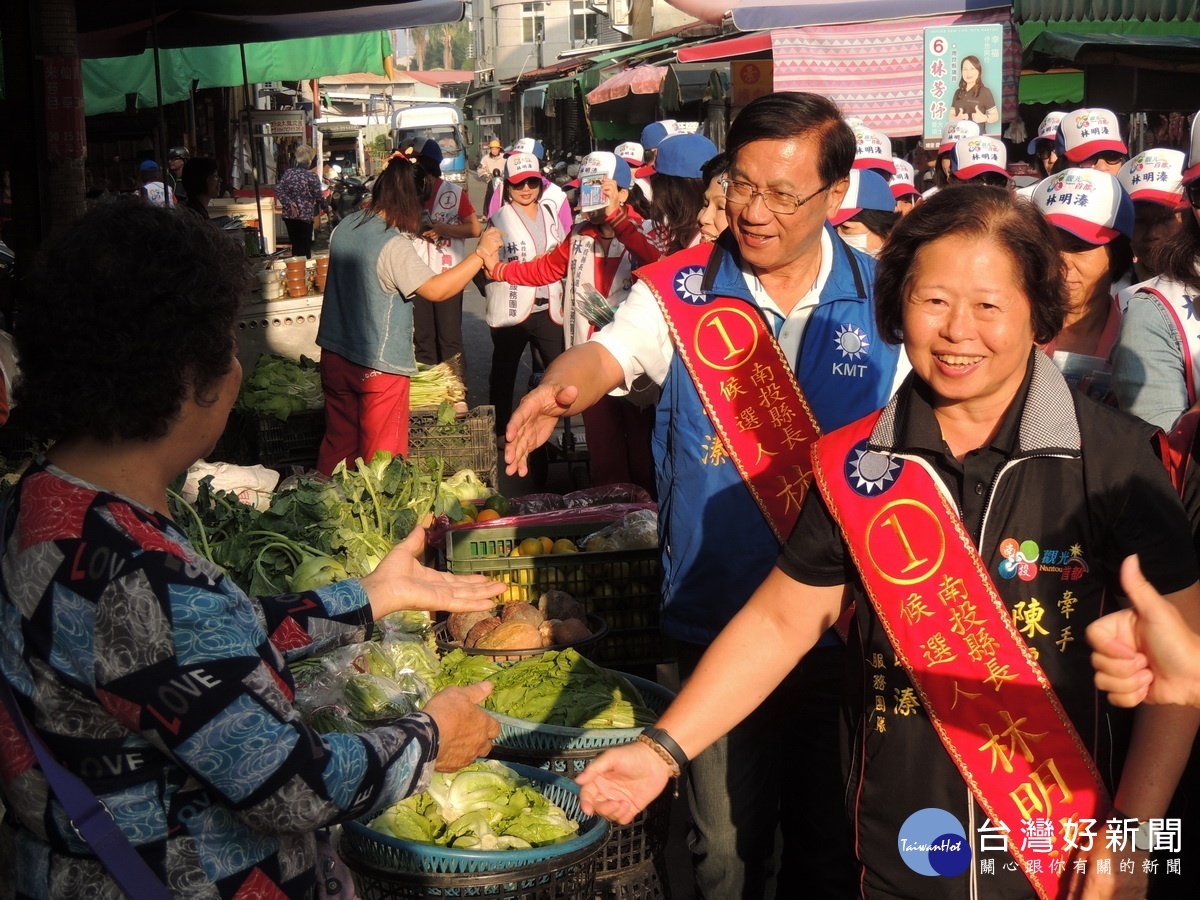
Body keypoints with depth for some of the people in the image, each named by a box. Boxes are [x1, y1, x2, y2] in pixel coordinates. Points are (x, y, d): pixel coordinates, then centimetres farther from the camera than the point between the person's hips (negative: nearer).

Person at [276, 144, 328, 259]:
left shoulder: (288, 173, 5)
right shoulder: (312, 176, -8)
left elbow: (278, 190, -4)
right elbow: (319, 197, -5)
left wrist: (289, 204, -9)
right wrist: (327, 208, 12)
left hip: (289, 215, 5)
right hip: (305, 216, -5)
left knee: (295, 246, 14)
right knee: (305, 248, 2)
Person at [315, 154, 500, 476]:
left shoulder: (344, 227, 3)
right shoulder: (394, 245, -22)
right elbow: (437, 290, -25)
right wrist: (481, 253, -18)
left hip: (334, 355, 7)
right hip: (379, 365, -7)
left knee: (337, 445, 17)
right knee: (382, 455, 6)